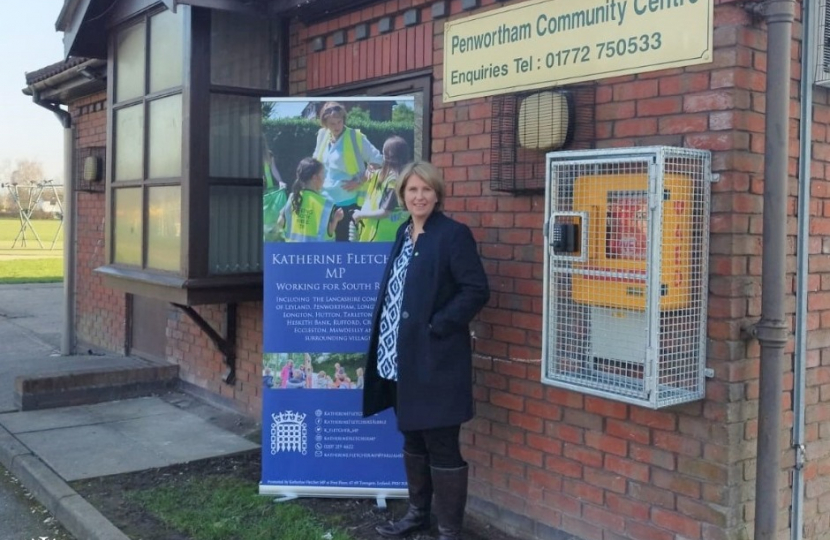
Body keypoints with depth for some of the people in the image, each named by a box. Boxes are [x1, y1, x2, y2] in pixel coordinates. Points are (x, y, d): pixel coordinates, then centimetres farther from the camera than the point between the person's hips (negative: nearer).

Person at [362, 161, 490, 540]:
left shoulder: (453, 234, -10)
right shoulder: (404, 233, 13)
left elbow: (477, 290, -16)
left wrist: (437, 326, -18)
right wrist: (388, 347, 11)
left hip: (435, 359, -8)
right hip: (401, 357, 8)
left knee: (442, 447, -1)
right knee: (412, 438, 19)